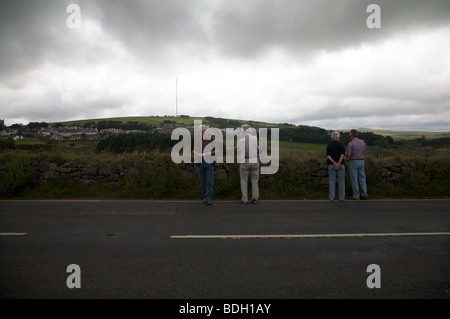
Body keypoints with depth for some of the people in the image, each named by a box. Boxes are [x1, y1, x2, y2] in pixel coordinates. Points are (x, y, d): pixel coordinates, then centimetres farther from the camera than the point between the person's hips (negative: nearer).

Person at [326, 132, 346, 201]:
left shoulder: (328, 145, 2)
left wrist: (334, 163, -17)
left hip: (331, 165, 1)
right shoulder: (341, 145, -3)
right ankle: (341, 197, 7)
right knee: (341, 181, 7)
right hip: (341, 164, -1)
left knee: (332, 181, 4)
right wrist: (338, 164, -21)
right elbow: (342, 155, -16)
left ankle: (331, 197, 3)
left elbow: (328, 156, -9)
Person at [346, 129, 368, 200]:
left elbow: (348, 155, -13)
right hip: (361, 161, 6)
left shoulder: (350, 144, -14)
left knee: (354, 179, 0)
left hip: (353, 162, -6)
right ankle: (364, 194, 11)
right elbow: (365, 152, 17)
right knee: (362, 178, 12)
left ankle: (356, 196, 2)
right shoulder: (363, 142, 5)